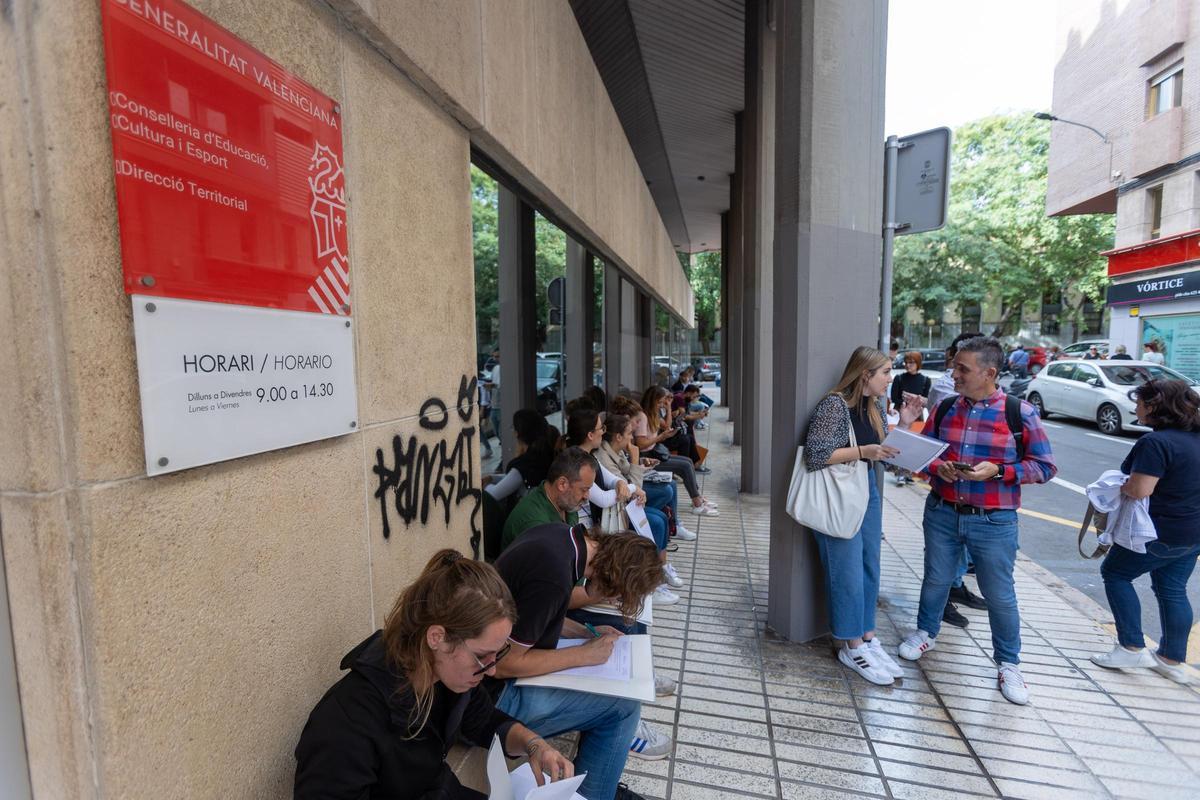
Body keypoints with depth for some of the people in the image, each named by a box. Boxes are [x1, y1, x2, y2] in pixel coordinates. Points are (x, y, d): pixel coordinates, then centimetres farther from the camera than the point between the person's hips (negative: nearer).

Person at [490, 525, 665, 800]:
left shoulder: (562, 533, -5)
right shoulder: (553, 577, -32)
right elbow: (502, 664, -26)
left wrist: (585, 632, 2)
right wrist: (584, 654, -18)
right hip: (496, 694, -9)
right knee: (623, 706, -7)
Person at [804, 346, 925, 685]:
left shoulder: (875, 405, 8)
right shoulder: (834, 405, -18)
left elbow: (883, 447, 15)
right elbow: (815, 456, -22)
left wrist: (904, 423, 4)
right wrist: (862, 452, -23)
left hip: (867, 491, 9)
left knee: (870, 570, 14)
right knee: (848, 574, 1)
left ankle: (867, 638, 29)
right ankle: (852, 647, 17)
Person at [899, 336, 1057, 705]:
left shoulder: (1020, 413, -9)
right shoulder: (945, 409, 0)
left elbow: (1045, 466, -6)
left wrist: (997, 471, -20)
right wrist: (938, 467, -13)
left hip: (993, 522, -3)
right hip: (942, 513, 3)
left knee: (999, 594, 10)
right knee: (936, 580, 18)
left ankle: (1008, 663, 31)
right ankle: (926, 632, 41)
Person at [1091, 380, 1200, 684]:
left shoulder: (1155, 442, -24)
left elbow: (1140, 490, -28)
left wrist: (1119, 484, -8)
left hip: (1161, 533, -8)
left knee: (1115, 573, 8)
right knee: (1173, 591, 16)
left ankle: (1132, 648, 9)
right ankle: (1173, 660, 26)